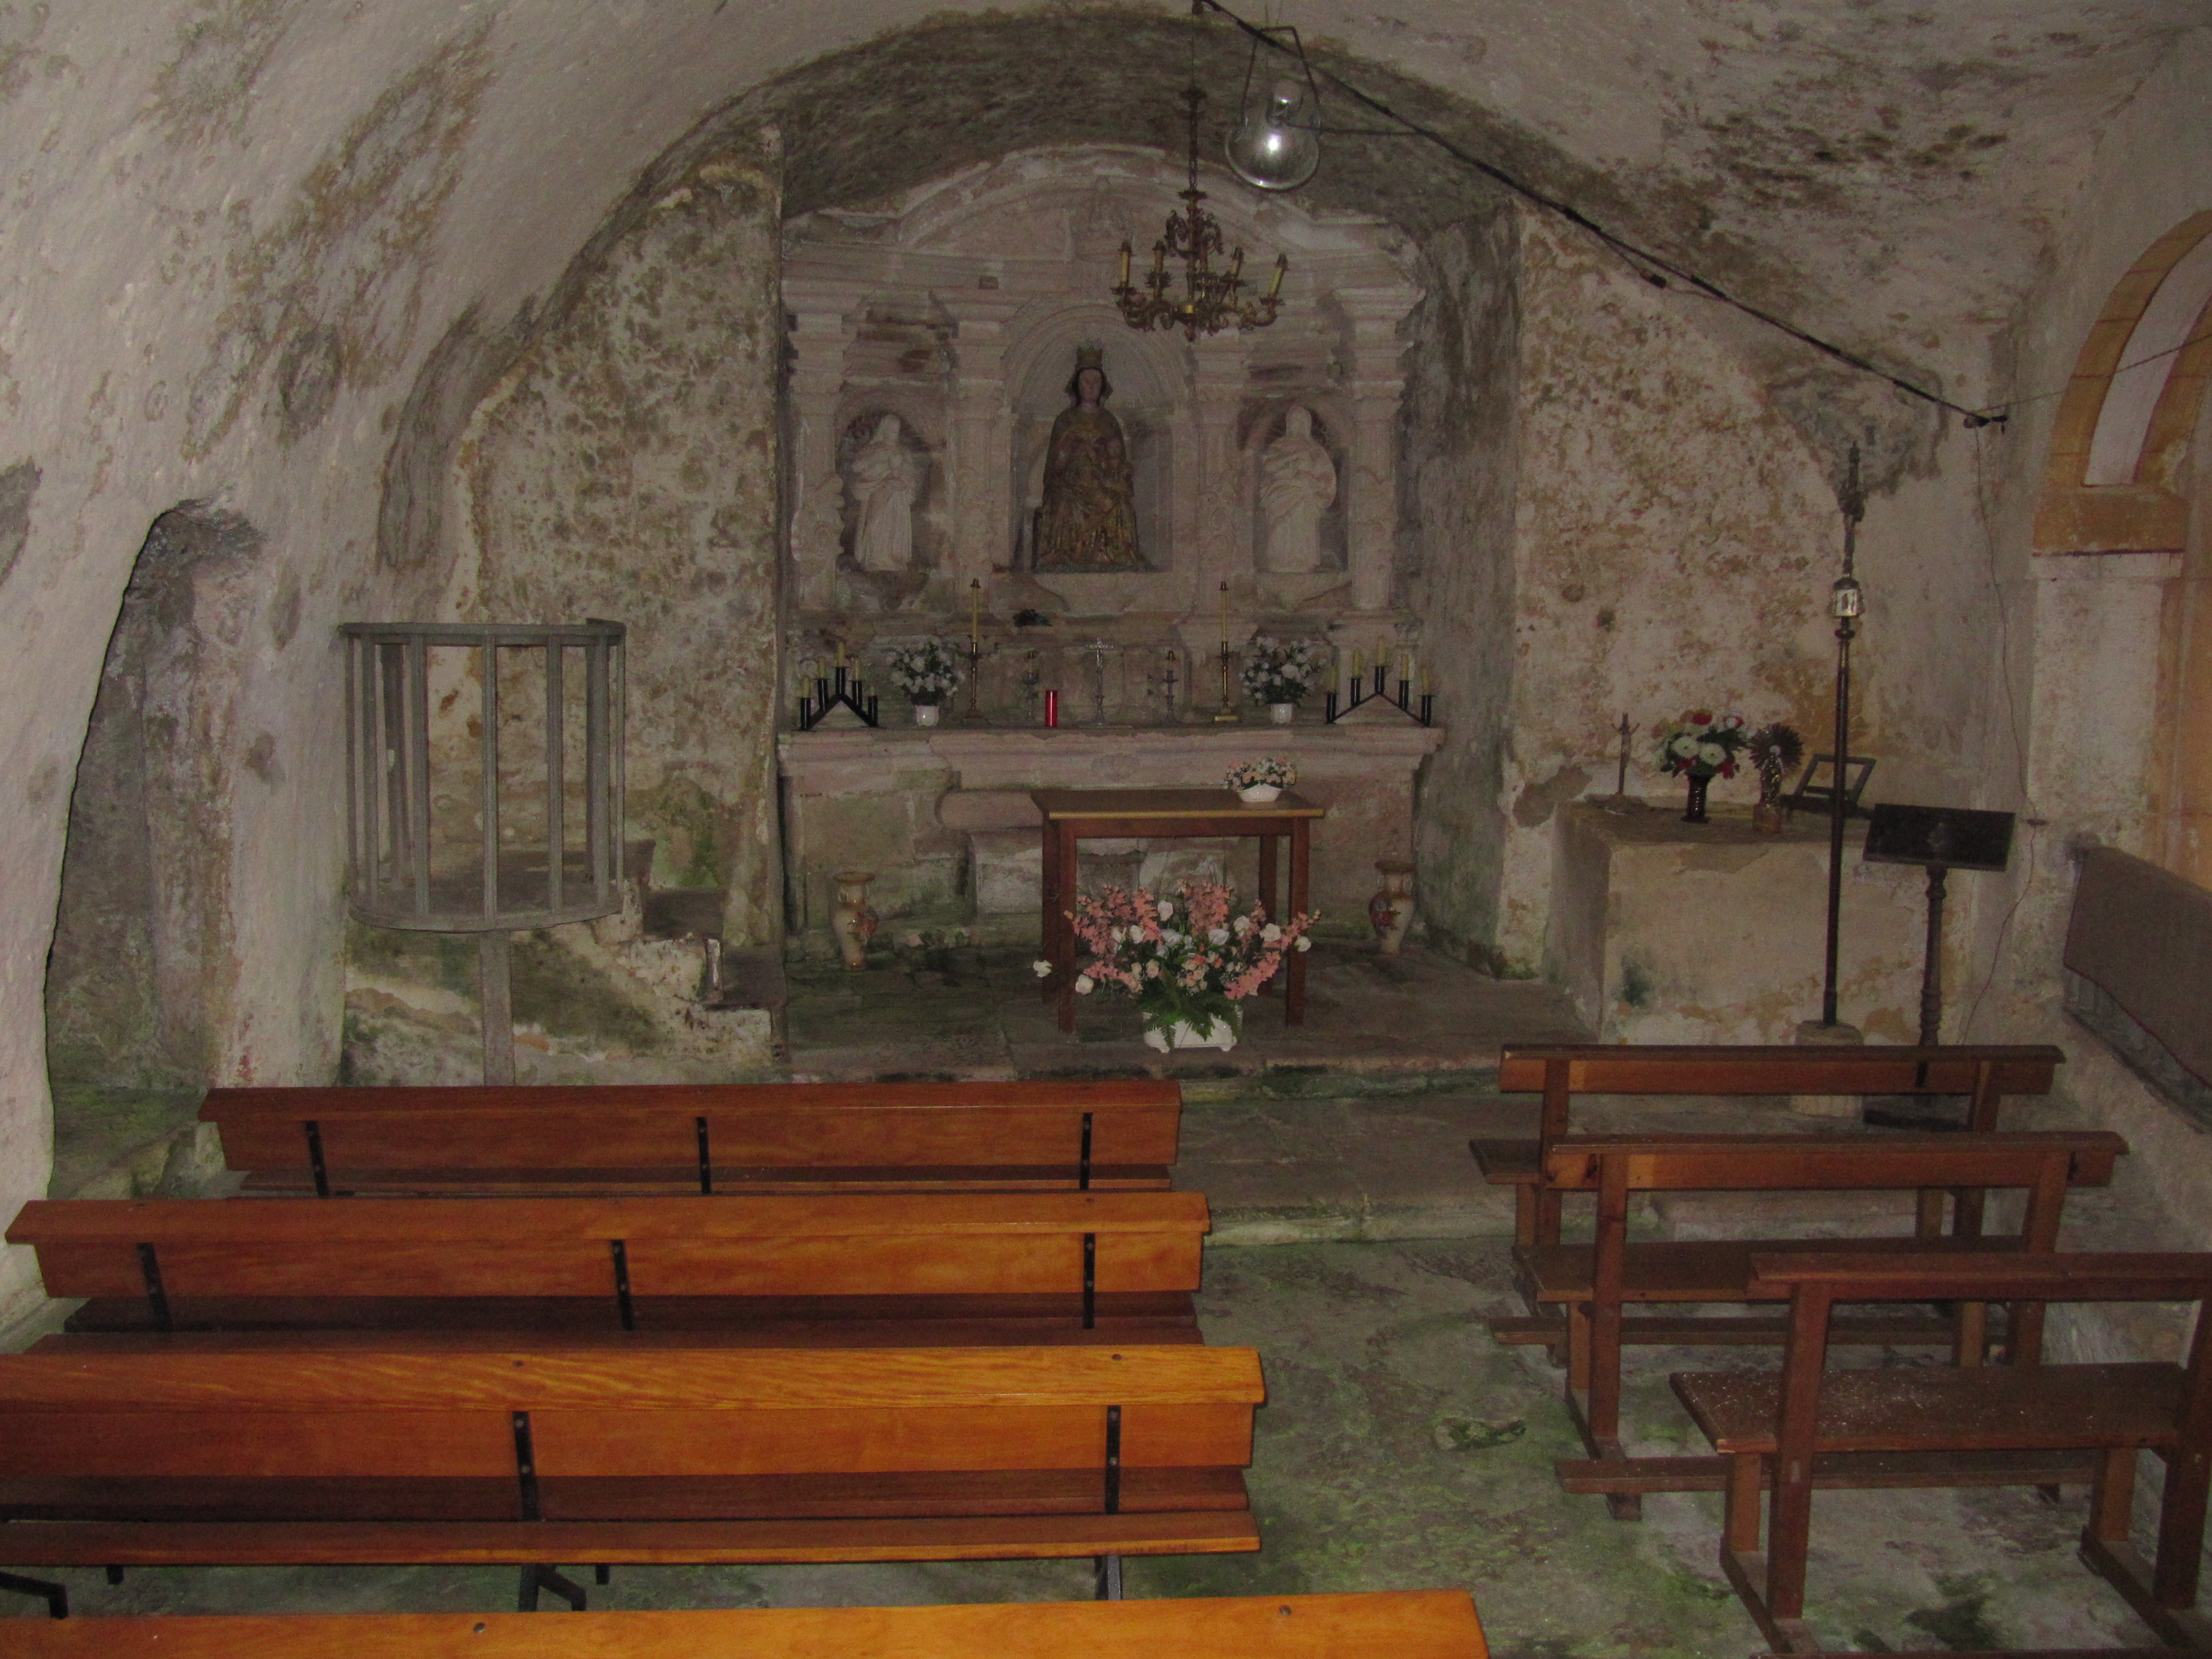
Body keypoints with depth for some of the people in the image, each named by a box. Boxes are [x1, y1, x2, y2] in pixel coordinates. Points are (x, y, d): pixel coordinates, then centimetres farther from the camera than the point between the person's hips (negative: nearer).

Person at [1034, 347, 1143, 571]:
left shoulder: (1109, 422, 17)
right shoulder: (1066, 420, 11)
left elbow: (1120, 464, 14)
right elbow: (1055, 462, 10)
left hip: (1107, 496, 2)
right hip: (1071, 496, -2)